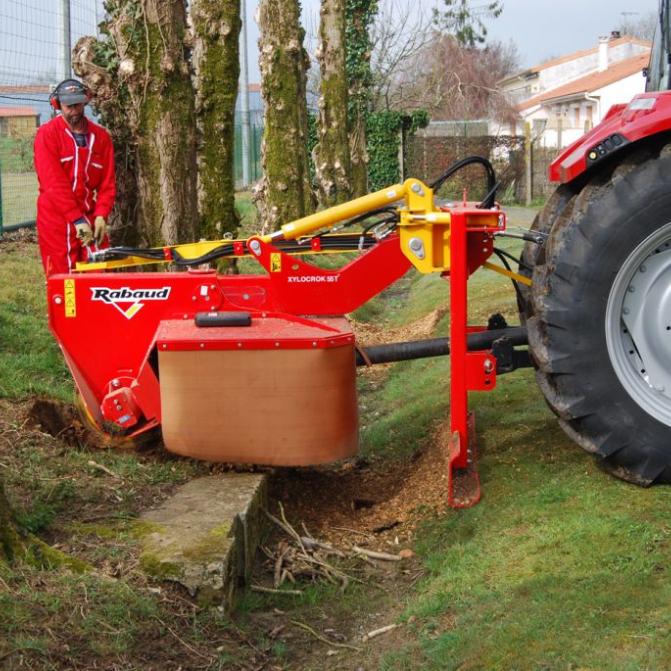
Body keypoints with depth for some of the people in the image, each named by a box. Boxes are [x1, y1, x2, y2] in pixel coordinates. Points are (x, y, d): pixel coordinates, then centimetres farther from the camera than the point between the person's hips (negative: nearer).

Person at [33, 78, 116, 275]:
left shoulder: (101, 136, 8)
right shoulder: (47, 134, -5)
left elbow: (107, 182, 5)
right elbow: (54, 182, -13)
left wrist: (101, 216, -10)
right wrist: (77, 219, -19)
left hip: (91, 219, 4)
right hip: (57, 220, -3)